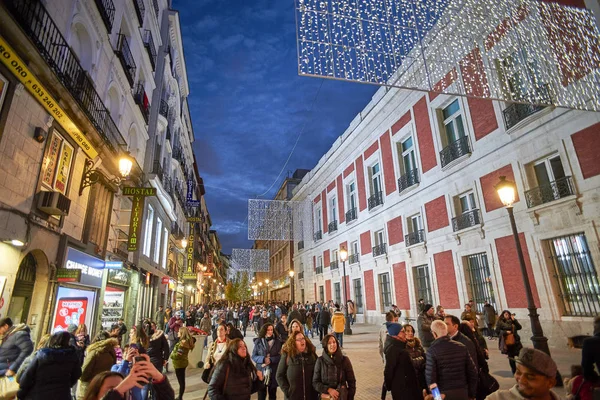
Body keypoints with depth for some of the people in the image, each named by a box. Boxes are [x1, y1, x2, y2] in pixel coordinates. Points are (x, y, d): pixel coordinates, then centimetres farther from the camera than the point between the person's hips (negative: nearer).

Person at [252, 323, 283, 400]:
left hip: (273, 372, 1)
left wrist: (271, 360, -18)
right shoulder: (258, 341, -1)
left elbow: (280, 356, -2)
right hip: (261, 371, -1)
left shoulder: (277, 341, 0)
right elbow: (254, 356, -2)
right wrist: (263, 359, -18)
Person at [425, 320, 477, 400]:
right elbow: (472, 372, 2)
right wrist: (472, 393, 13)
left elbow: (430, 376, -14)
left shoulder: (432, 350, -14)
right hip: (462, 392, 4)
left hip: (443, 393, -3)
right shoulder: (462, 347, -2)